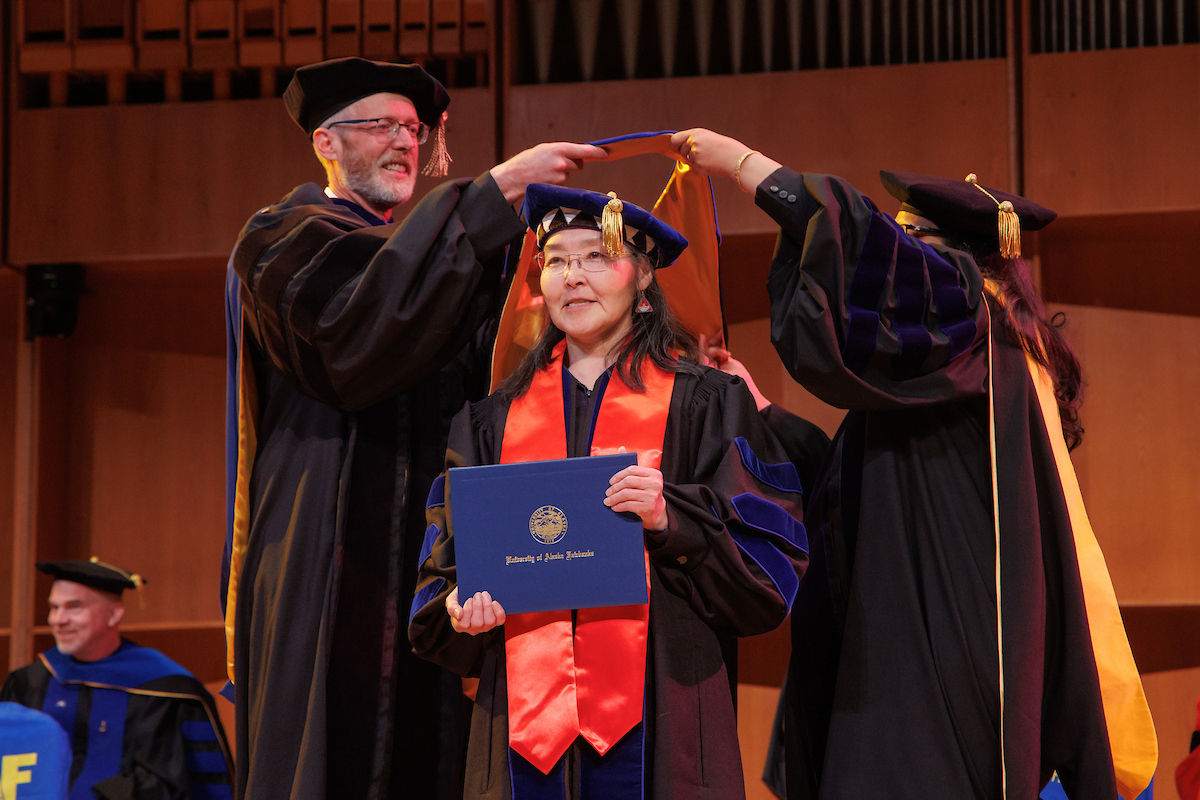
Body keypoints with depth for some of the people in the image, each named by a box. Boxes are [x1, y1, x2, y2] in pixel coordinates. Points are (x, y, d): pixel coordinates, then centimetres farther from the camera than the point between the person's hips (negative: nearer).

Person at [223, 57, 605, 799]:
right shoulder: (286, 241, 4)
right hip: (326, 567, -6)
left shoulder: (418, 254, 25)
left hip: (424, 564, 7)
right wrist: (496, 191, -19)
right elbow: (364, 317, -19)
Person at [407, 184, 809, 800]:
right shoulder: (497, 419, 15)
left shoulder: (703, 405, 5)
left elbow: (769, 564, -2)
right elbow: (449, 560, 15)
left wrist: (672, 519, -19)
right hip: (526, 719, 3)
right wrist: (460, 607, -7)